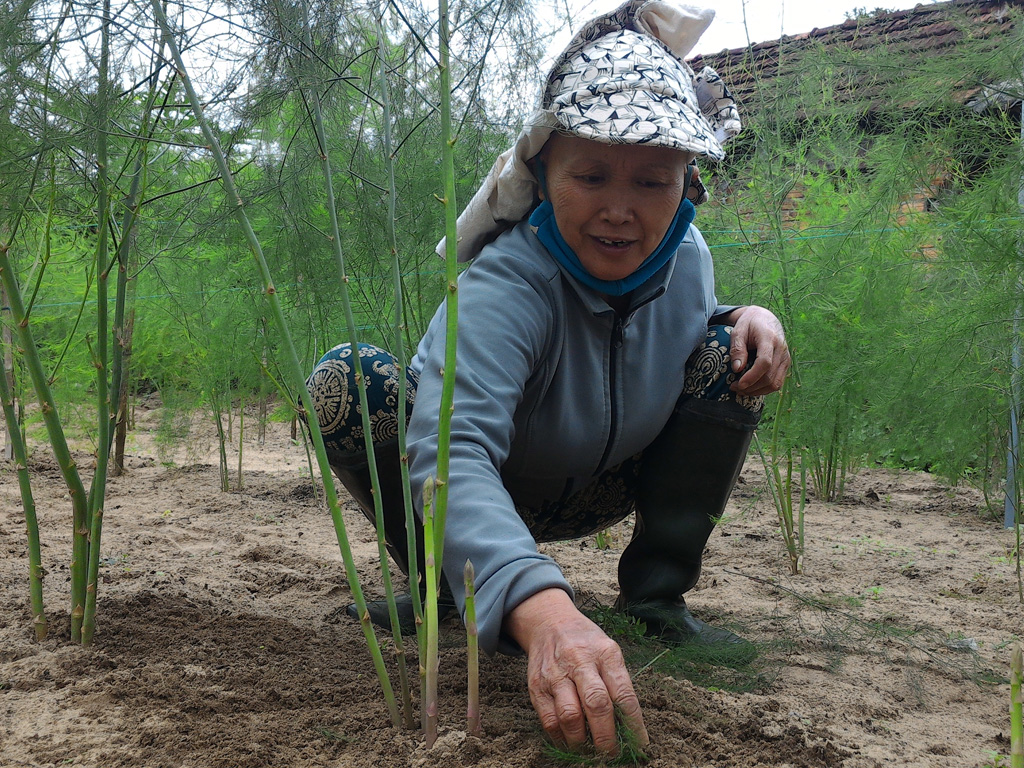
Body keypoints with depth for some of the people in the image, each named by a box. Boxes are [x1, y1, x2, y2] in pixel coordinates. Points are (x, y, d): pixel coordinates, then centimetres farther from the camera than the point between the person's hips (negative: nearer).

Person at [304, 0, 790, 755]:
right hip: (487, 497, -4)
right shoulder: (507, 285, -37)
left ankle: (656, 594, -4)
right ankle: (435, 582, -3)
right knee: (345, 380, -31)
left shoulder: (686, 257, -16)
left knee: (727, 354, -16)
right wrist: (542, 607, -72)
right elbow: (450, 451, -53)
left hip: (602, 492, 5)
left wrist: (746, 318, -18)